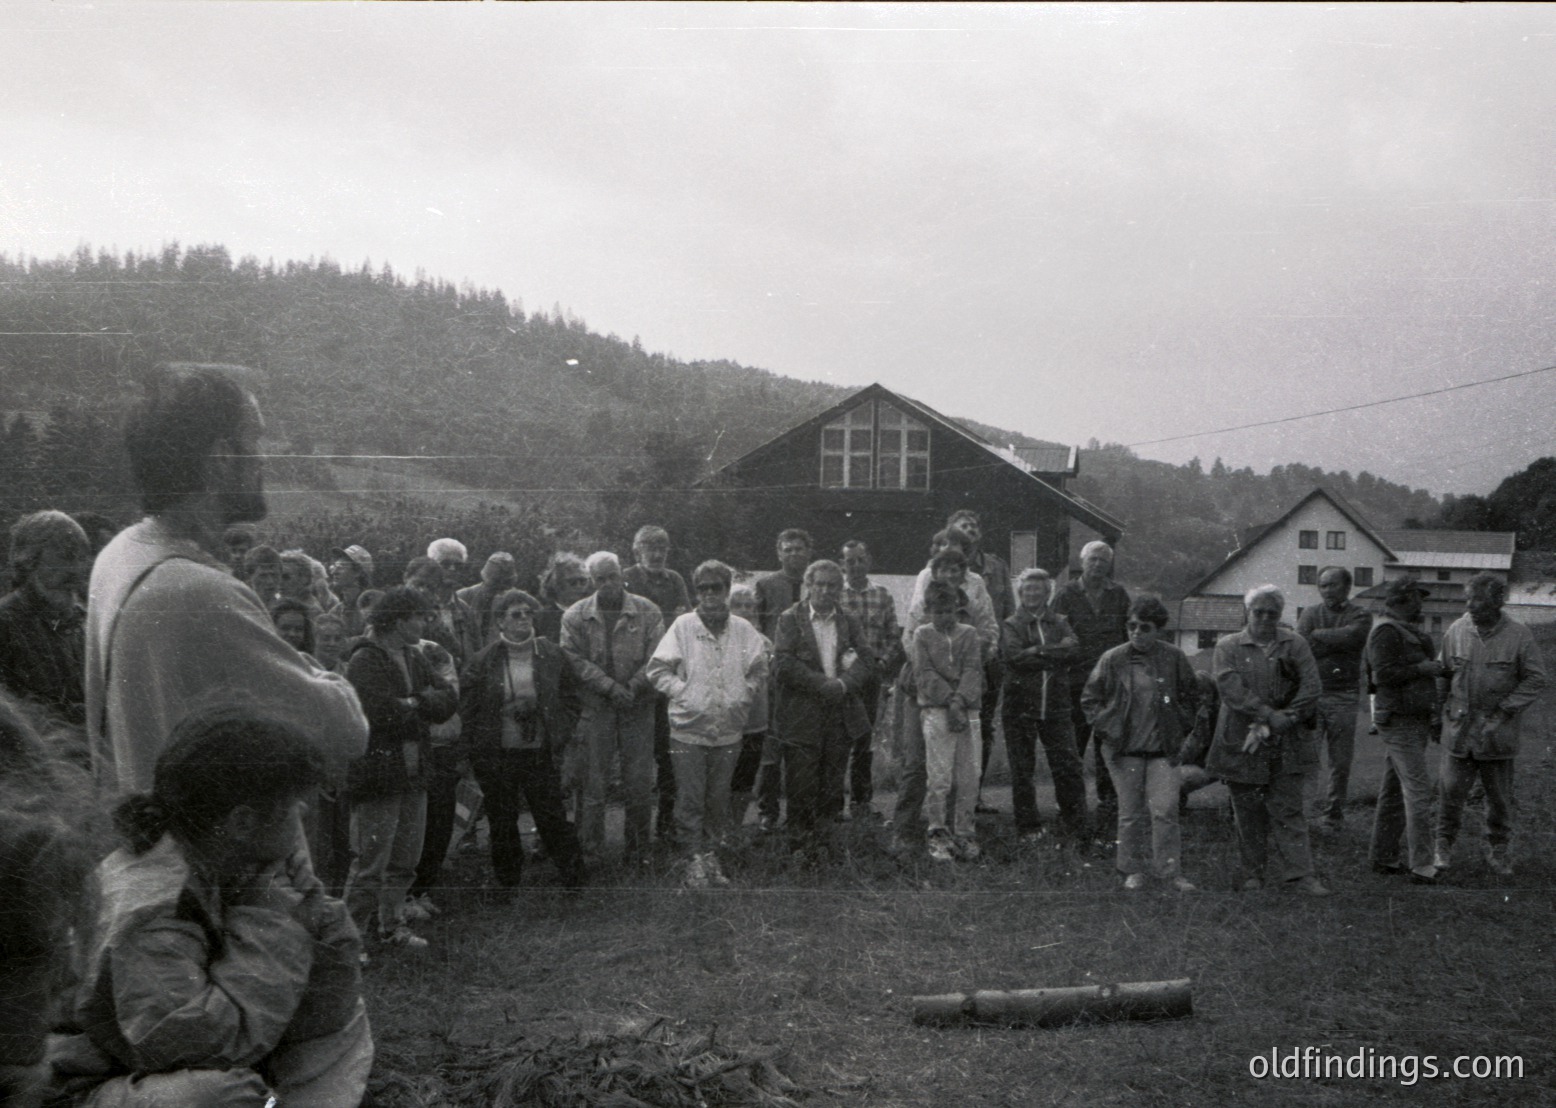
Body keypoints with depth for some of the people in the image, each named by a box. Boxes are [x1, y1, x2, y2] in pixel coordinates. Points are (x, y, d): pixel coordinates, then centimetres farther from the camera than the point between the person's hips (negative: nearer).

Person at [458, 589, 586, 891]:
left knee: (553, 819, 1)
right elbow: (467, 708, 3)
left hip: (540, 753, 0)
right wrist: (477, 750, -2)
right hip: (497, 757, 0)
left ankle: (575, 880, 13)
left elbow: (570, 698, 9)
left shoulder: (551, 655, 2)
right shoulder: (484, 662, -3)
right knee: (502, 823, 10)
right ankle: (508, 884, 24)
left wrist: (561, 739, 2)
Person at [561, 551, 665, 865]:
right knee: (593, 782, 1)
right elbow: (574, 659, -4)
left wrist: (633, 687, -14)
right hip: (595, 708, 0)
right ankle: (589, 851, 11)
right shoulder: (575, 616, 4)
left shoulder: (646, 612, 4)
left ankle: (637, 849, 16)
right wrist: (610, 687, -14)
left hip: (638, 707, 0)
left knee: (639, 783, 3)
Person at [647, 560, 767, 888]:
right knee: (690, 799, 0)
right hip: (689, 727, -2)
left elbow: (759, 669, 12)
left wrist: (744, 696, 1)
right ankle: (694, 859, 8)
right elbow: (658, 669, -1)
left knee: (718, 798, 10)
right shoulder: (682, 626, -2)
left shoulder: (743, 630, 3)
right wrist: (684, 695, -7)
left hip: (728, 729, 2)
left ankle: (711, 852, 24)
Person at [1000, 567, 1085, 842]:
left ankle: (1074, 826, 10)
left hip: (1056, 706, 2)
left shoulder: (1059, 623, 13)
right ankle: (1028, 827, 15)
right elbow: (1014, 656, -14)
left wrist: (1037, 650, -13)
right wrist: (1053, 656, -10)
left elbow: (1073, 647, -7)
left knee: (1068, 765, -2)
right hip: (1020, 706, -2)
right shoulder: (1011, 625, 4)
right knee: (1022, 770, 4)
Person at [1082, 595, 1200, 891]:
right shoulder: (1112, 660, -2)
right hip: (1125, 749, 0)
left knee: (1165, 811, -5)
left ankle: (1170, 871, 6)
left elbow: (1191, 695, 15)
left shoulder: (1173, 658, 1)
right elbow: (1090, 698, 7)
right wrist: (1106, 728, -1)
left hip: (1163, 750, 0)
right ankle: (1133, 871, 19)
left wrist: (1180, 727, 5)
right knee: (1131, 813, 6)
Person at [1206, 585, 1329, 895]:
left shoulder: (1295, 645, 9)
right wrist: (1268, 715, -19)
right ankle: (1254, 872, 17)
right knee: (1248, 813, 6)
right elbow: (1230, 688, -12)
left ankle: (1299, 873, 2)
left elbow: (1310, 687, -1)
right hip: (1242, 743, -1)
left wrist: (1285, 719, -13)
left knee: (1288, 810, -1)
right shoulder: (1228, 647, 3)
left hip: (1287, 745, 1)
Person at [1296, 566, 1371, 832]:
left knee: (1340, 761, 4)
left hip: (1343, 696, 0)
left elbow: (1351, 636, -14)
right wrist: (1336, 640, -7)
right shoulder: (1310, 614, 12)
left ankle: (1333, 811, 17)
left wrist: (1318, 635, -2)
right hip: (1311, 692, 0)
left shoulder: (1359, 616, 8)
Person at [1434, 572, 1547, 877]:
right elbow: (1443, 672, 9)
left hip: (1498, 729, -1)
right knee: (1451, 789, 3)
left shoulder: (1518, 635, -7)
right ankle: (1444, 846, 19)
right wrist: (1438, 711, 4)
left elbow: (1535, 679, -2)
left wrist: (1505, 710, -9)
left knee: (1500, 796, 10)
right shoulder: (1456, 630, -1)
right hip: (1459, 726, 1)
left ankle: (1499, 853, 26)